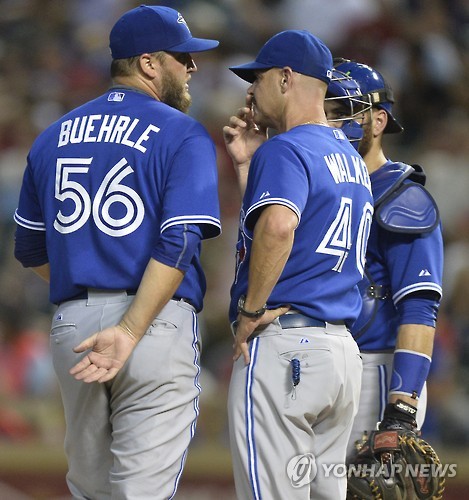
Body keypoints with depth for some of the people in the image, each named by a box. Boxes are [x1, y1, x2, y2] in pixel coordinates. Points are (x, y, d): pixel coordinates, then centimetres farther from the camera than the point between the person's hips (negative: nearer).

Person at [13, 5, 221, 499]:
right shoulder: (182, 135, -2)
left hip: (70, 325, 5)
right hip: (157, 325, -5)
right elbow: (177, 245, -14)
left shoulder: (54, 137, 15)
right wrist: (130, 331, -19)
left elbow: (31, 250, 20)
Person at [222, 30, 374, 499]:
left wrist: (251, 309, -19)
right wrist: (246, 163, 19)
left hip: (281, 346, -9)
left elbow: (278, 225, -29)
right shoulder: (350, 158, 20)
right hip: (343, 347, 9)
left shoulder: (284, 150, -8)